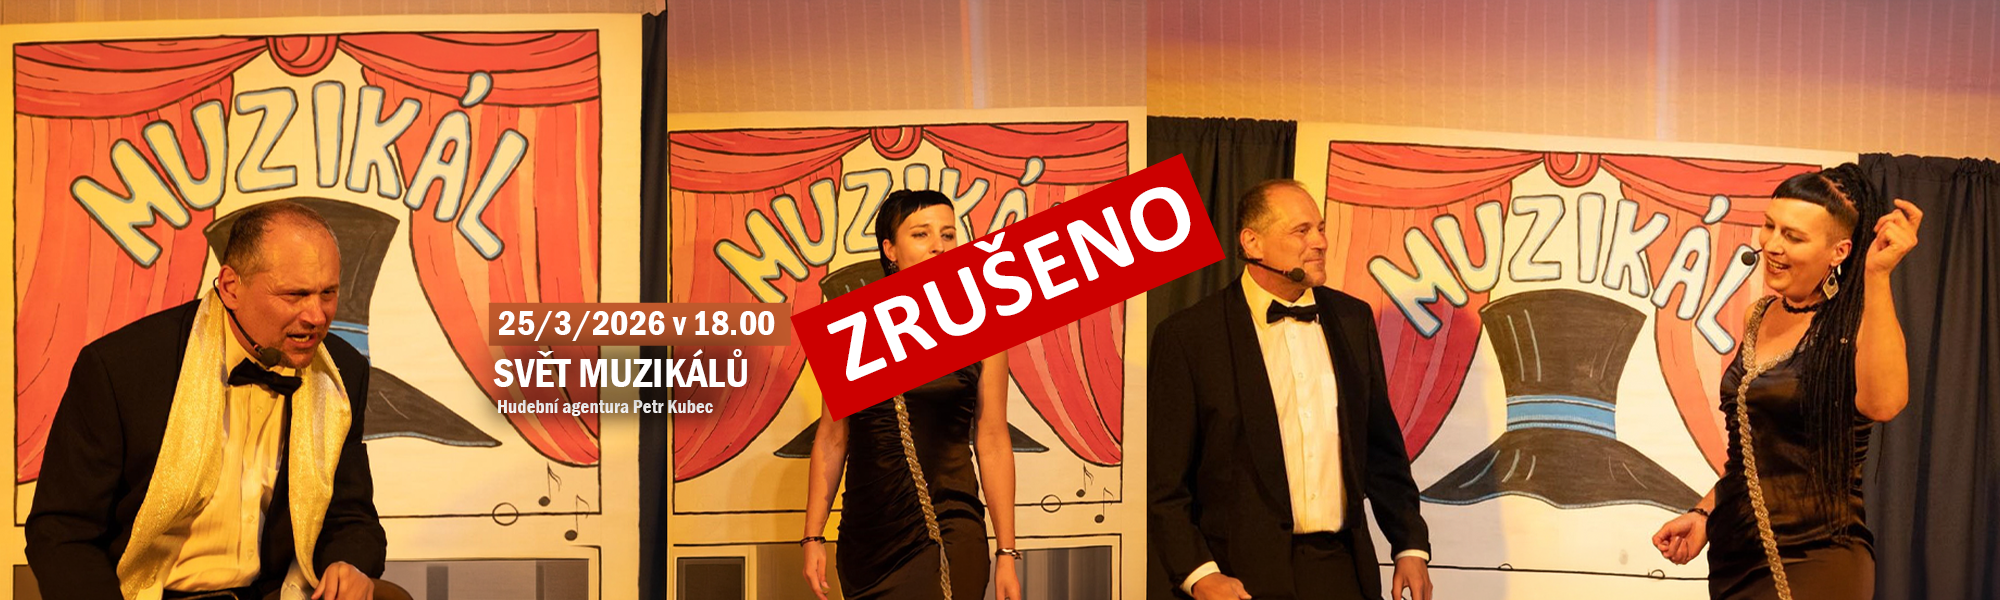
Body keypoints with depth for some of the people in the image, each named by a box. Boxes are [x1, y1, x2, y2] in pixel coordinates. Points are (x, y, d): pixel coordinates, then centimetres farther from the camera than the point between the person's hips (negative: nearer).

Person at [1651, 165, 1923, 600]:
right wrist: (1704, 514, 11)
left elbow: (1882, 403, -32)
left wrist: (1877, 276, -32)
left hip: (1814, 564, -6)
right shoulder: (1759, 318, 8)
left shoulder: (1857, 322, -9)